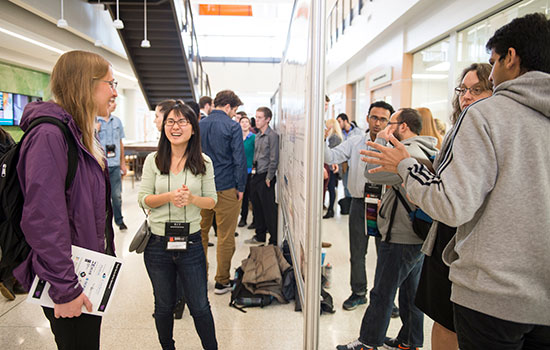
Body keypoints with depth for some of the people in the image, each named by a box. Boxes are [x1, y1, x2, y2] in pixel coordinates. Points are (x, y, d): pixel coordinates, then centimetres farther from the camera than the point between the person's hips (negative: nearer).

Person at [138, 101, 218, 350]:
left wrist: (192, 198, -20)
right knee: (164, 305, 18)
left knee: (200, 306, 9)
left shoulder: (204, 162, -2)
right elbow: (143, 199, -3)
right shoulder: (153, 160, -1)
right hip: (157, 243, 1)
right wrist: (169, 197, -21)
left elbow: (212, 200, 1)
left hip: (191, 242, -1)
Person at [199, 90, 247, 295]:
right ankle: (222, 282, 14)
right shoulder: (232, 126, -10)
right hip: (226, 188, -5)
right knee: (225, 237, 5)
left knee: (200, 233, 15)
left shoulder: (199, 125, 7)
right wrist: (240, 187, -4)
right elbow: (239, 159, -12)